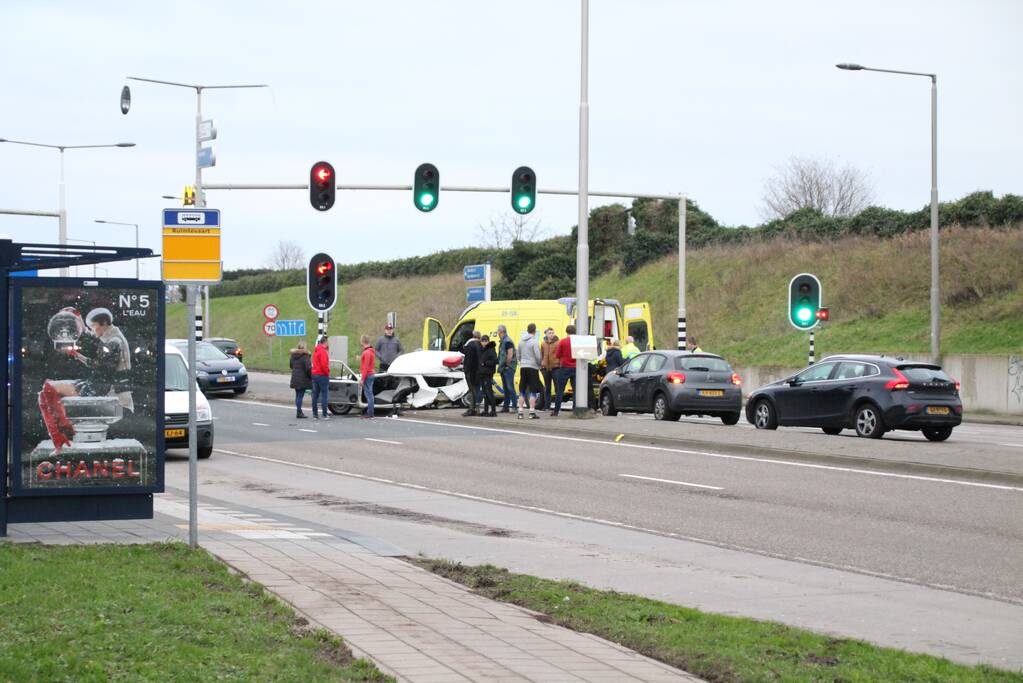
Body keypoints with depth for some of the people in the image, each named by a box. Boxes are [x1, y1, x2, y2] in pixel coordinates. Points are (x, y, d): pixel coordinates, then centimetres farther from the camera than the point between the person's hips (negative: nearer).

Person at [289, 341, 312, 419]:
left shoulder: (293, 355, 8)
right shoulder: (304, 356, -15)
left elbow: (291, 366, 18)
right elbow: (308, 368, -17)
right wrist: (310, 376, -4)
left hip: (295, 378, 7)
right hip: (303, 379, -7)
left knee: (297, 395, 15)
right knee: (300, 396, -5)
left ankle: (299, 411, 21)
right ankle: (299, 413, -4)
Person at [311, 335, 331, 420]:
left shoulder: (315, 350, 13)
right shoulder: (323, 351, -15)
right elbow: (324, 365, -20)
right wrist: (327, 373, -8)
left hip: (314, 374, 9)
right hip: (322, 375, -9)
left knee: (315, 395, 9)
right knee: (324, 395, -5)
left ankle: (314, 414, 11)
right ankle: (325, 414, -5)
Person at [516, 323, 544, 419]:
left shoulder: (521, 341, 8)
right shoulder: (534, 342, -11)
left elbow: (519, 355, 12)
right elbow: (538, 357, -12)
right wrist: (540, 363, 7)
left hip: (523, 368, 5)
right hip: (532, 367, -5)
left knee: (522, 390, 10)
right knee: (532, 391, -2)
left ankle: (520, 412, 7)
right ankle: (532, 412, -7)